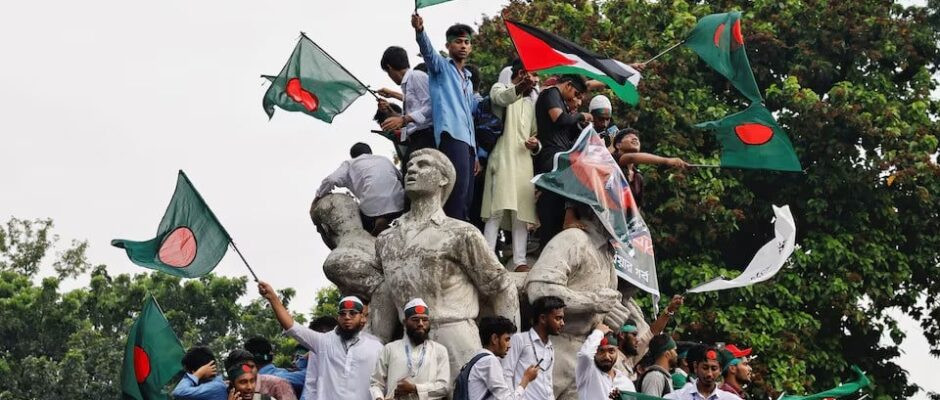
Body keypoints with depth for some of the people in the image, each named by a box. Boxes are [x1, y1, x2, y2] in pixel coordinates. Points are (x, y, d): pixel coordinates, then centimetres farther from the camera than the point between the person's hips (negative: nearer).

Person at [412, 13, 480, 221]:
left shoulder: (468, 81, 30)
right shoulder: (441, 66, 11)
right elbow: (427, 49, -12)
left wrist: (475, 152, 24)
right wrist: (420, 31, -33)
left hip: (467, 141, 8)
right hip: (451, 135, -8)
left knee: (466, 199, 2)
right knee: (458, 190, -23)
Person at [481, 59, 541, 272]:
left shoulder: (531, 102, 25)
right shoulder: (500, 88, 5)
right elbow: (503, 98, -21)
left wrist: (536, 145, 1)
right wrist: (522, 86, -43)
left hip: (525, 161, 7)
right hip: (503, 159, -7)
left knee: (522, 213, 1)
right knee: (497, 211, -15)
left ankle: (520, 261, 1)